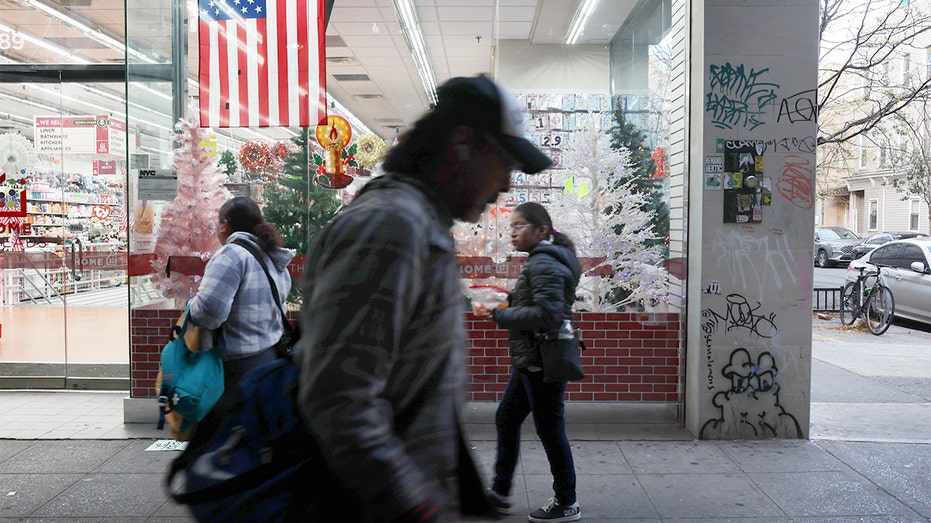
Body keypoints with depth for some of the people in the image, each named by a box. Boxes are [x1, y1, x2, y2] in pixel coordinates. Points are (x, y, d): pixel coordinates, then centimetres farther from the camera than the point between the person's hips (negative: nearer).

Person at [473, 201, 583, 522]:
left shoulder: (543, 264, -17)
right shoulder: (542, 260, 15)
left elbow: (546, 313, -26)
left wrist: (498, 315, -20)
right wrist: (512, 299, 10)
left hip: (542, 363, -11)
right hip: (531, 361, 11)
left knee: (549, 429, 2)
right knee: (506, 419, 16)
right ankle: (500, 493, 29)